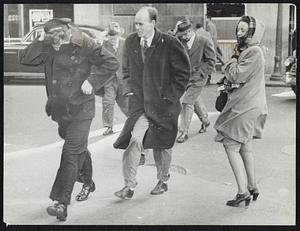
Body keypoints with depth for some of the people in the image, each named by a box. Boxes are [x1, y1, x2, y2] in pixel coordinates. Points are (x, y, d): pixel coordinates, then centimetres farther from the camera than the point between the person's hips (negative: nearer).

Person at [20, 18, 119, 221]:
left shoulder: (84, 46, -9)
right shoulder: (48, 49, 4)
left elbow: (112, 63, -9)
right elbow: (25, 59, -4)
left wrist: (92, 81, -15)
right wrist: (40, 41, -12)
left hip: (80, 109, -6)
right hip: (60, 110, 6)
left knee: (71, 154, -12)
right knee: (79, 149, 23)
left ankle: (61, 204, -16)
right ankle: (88, 183, 45)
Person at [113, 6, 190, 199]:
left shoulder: (169, 43, -12)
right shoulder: (131, 42, 1)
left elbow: (184, 71, -5)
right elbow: (126, 68, 18)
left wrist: (171, 96, -8)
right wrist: (131, 89, 8)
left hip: (163, 104, -2)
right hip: (139, 104, 2)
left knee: (162, 145, 12)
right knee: (135, 140, -14)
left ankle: (163, 180, 35)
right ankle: (129, 185, -5)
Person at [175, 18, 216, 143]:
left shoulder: (204, 41, -12)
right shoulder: (181, 41, 1)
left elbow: (211, 60, -8)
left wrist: (200, 73, -13)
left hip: (197, 78, -6)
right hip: (185, 76, 6)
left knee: (187, 102, -10)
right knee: (195, 100, 22)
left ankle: (184, 132, -2)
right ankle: (205, 120, 47)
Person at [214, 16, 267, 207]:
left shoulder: (254, 52, -16)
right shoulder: (246, 50, 15)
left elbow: (236, 75, -19)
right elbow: (232, 76, 18)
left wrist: (234, 59, -5)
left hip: (245, 107, -10)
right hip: (247, 106, 10)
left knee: (231, 145, -7)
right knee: (245, 147, 15)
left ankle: (243, 192, -5)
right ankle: (252, 188, 24)